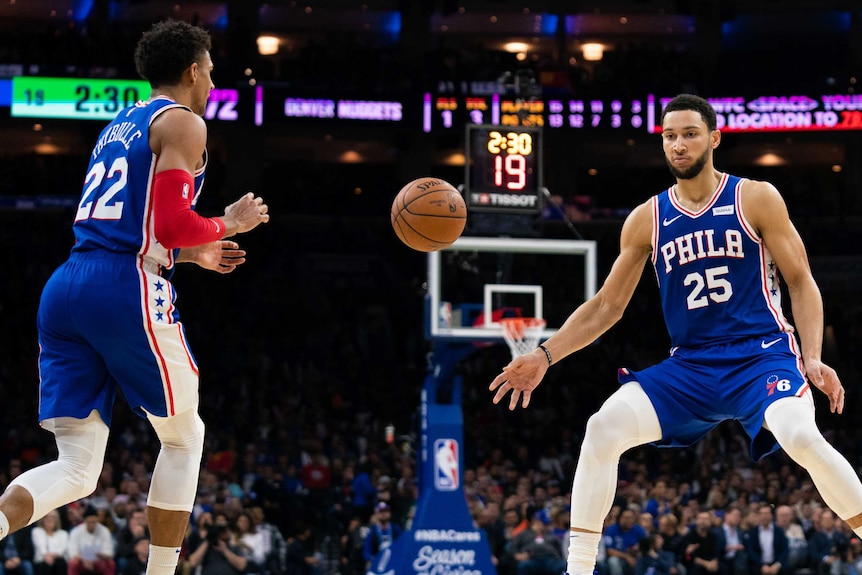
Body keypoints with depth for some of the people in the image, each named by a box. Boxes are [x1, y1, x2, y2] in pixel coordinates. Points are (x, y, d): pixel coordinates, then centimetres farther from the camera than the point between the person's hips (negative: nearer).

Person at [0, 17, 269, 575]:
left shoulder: (118, 126, 27)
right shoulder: (182, 123, 0)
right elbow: (172, 222, -13)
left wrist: (191, 253, 36)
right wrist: (230, 223, 6)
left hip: (65, 292, 7)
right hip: (128, 294, -7)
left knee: (76, 469, 1)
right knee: (184, 436, 15)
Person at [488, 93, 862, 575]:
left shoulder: (756, 199, -1)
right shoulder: (647, 220, 7)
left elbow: (801, 282, 0)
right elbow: (607, 306, 13)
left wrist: (813, 359, -14)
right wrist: (545, 355, 1)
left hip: (763, 354, -4)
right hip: (690, 367, 4)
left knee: (800, 435, -34)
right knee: (603, 427, -17)